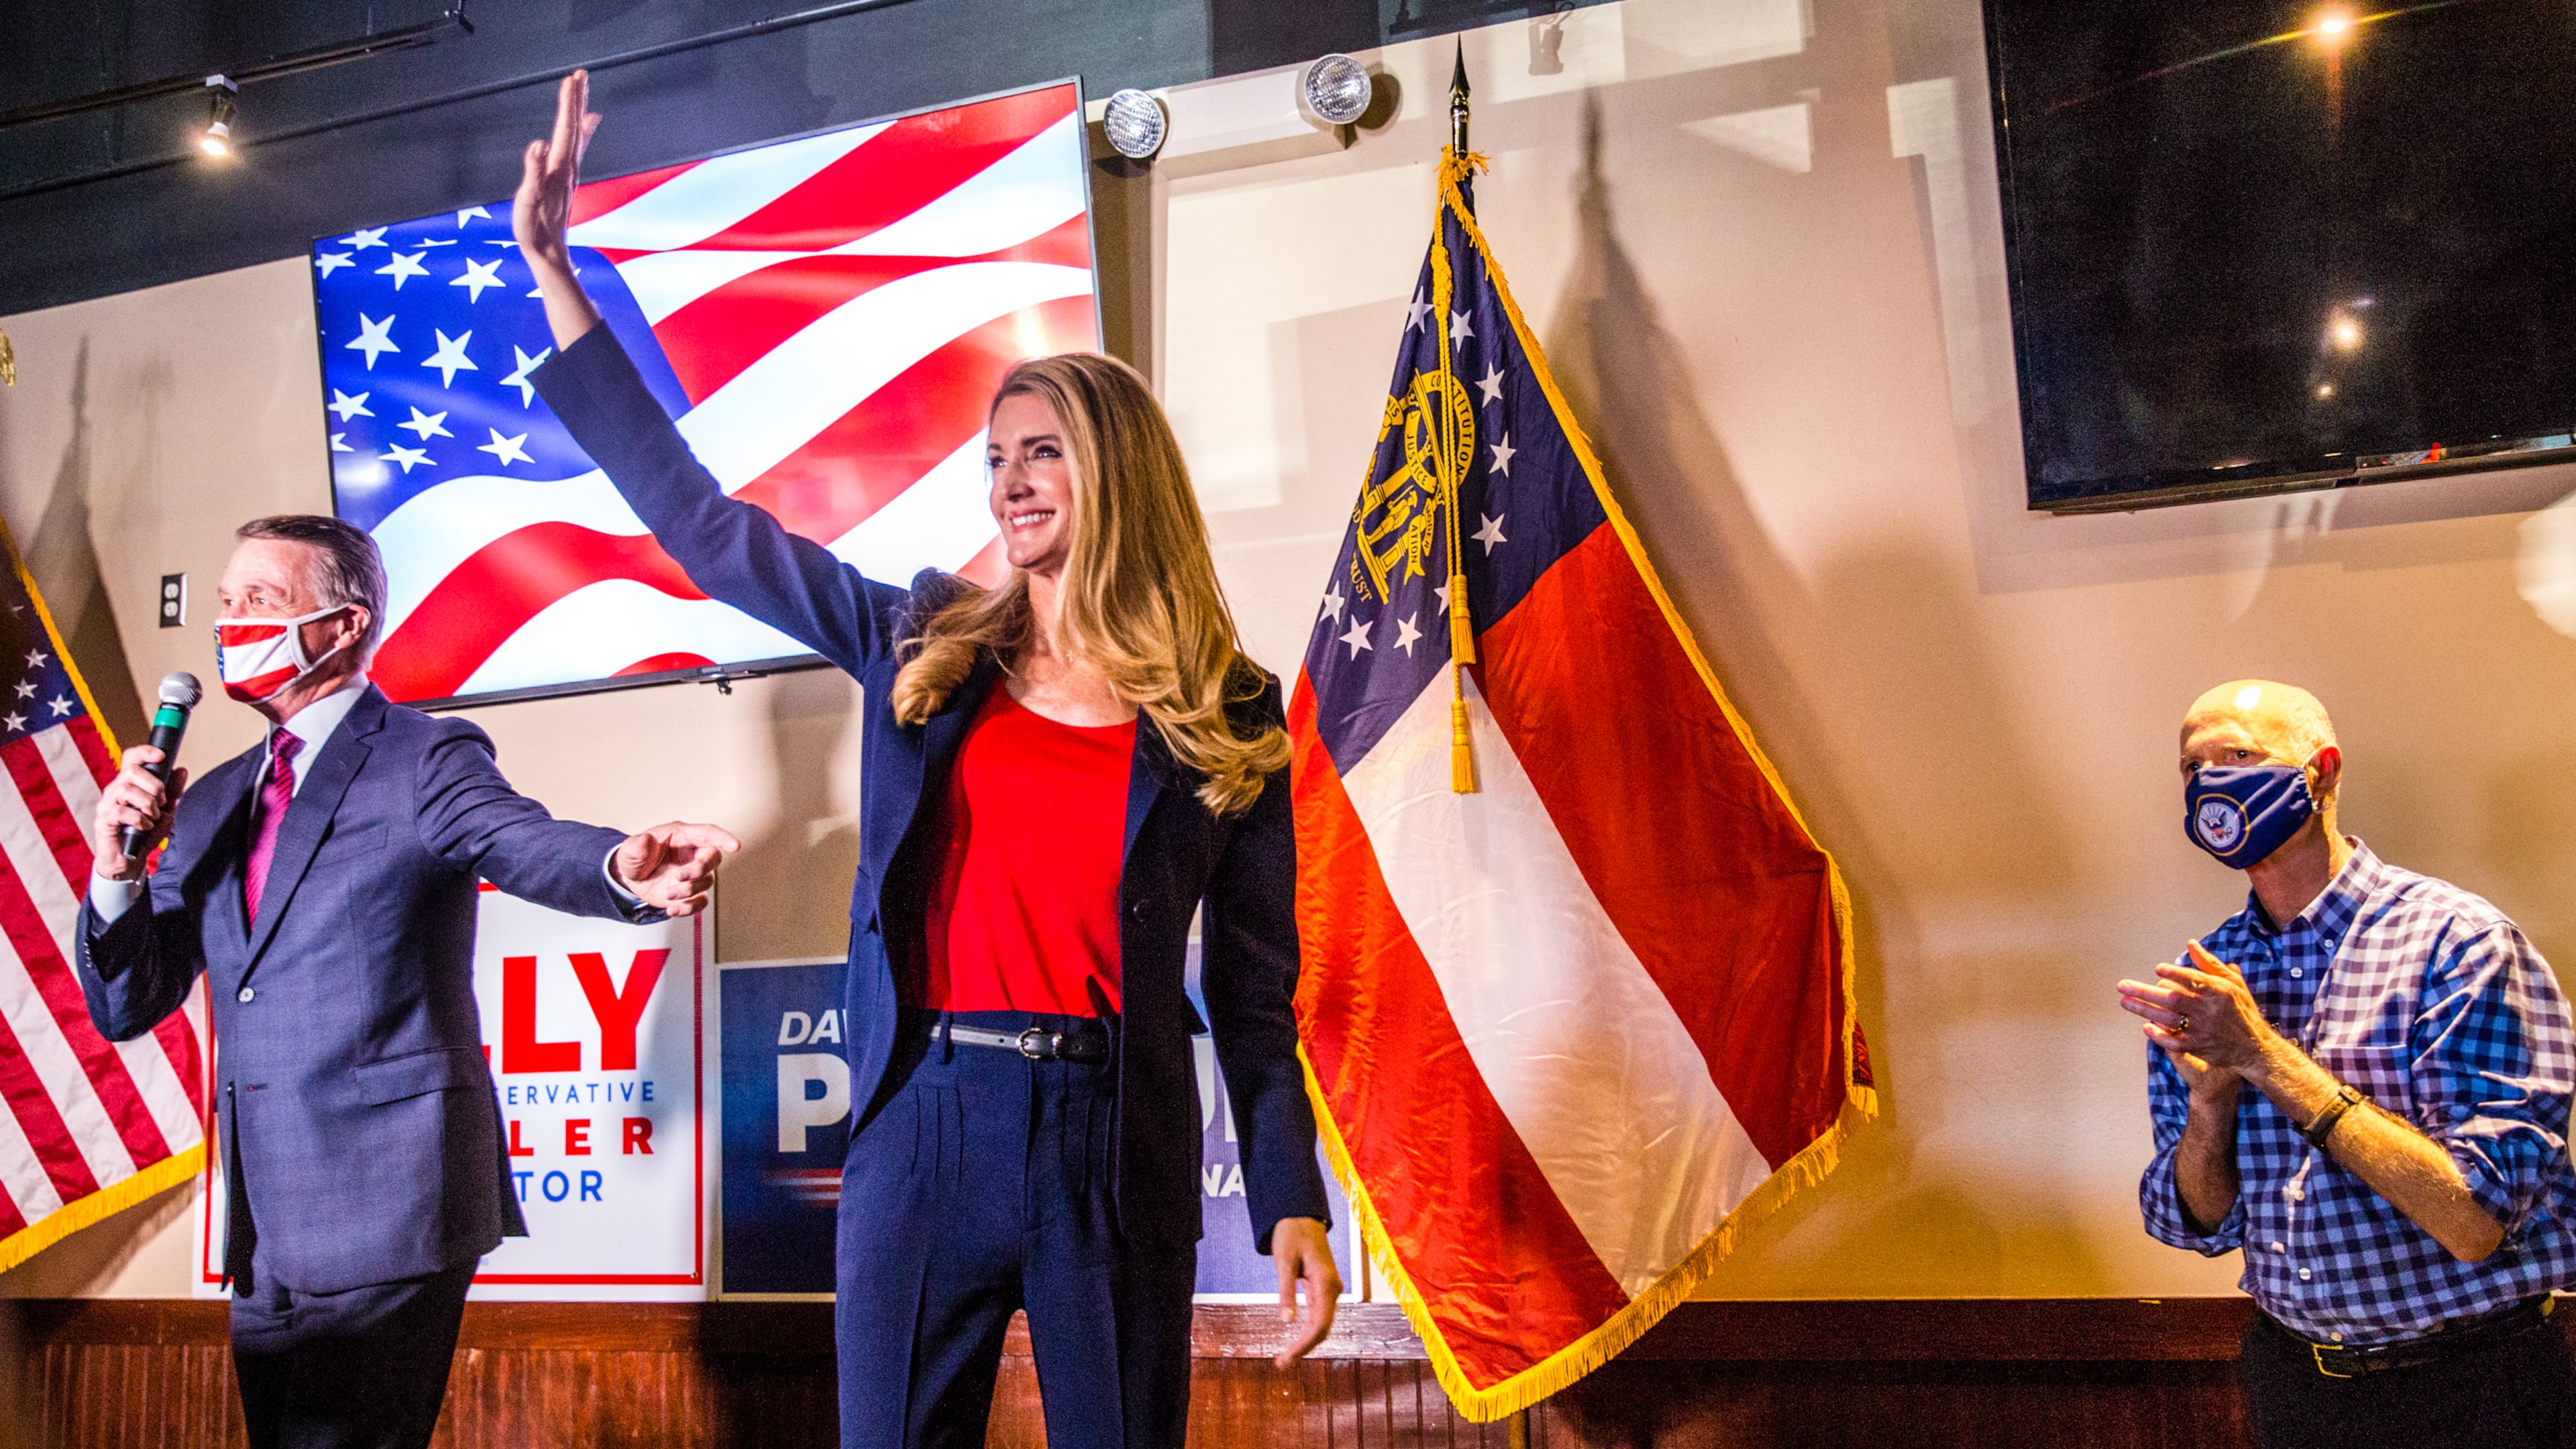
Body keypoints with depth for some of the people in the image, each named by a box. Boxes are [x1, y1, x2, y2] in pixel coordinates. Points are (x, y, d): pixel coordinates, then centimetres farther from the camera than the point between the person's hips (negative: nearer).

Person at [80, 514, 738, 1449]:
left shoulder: (429, 760, -4)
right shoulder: (212, 803, 15)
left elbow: (530, 846, -24)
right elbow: (126, 1010, 14)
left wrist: (626, 870, -48)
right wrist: (117, 869, -4)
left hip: (387, 1207, -7)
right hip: (264, 1232, 7)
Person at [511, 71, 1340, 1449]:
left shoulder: (1227, 715, 1)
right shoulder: (923, 649, 6)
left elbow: (1253, 986, 3)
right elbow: (700, 522, 6)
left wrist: (1291, 1201, -2)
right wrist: (556, 276, 6)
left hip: (1114, 1144, -1)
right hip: (921, 1129, 2)